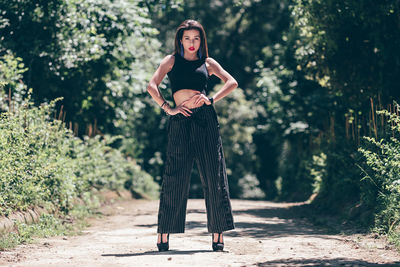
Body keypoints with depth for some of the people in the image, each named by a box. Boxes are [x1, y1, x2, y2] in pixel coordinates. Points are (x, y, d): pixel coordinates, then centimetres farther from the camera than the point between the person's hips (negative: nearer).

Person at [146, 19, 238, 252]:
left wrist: (212, 99, -5)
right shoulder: (172, 60, 12)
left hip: (206, 119, 1)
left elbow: (232, 82, 6)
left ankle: (218, 235, 4)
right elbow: (152, 86, 1)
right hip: (180, 121, -1)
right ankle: (164, 235, 3)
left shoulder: (207, 63, 15)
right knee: (174, 177, -2)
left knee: (214, 176, -1)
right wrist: (168, 109, -6)